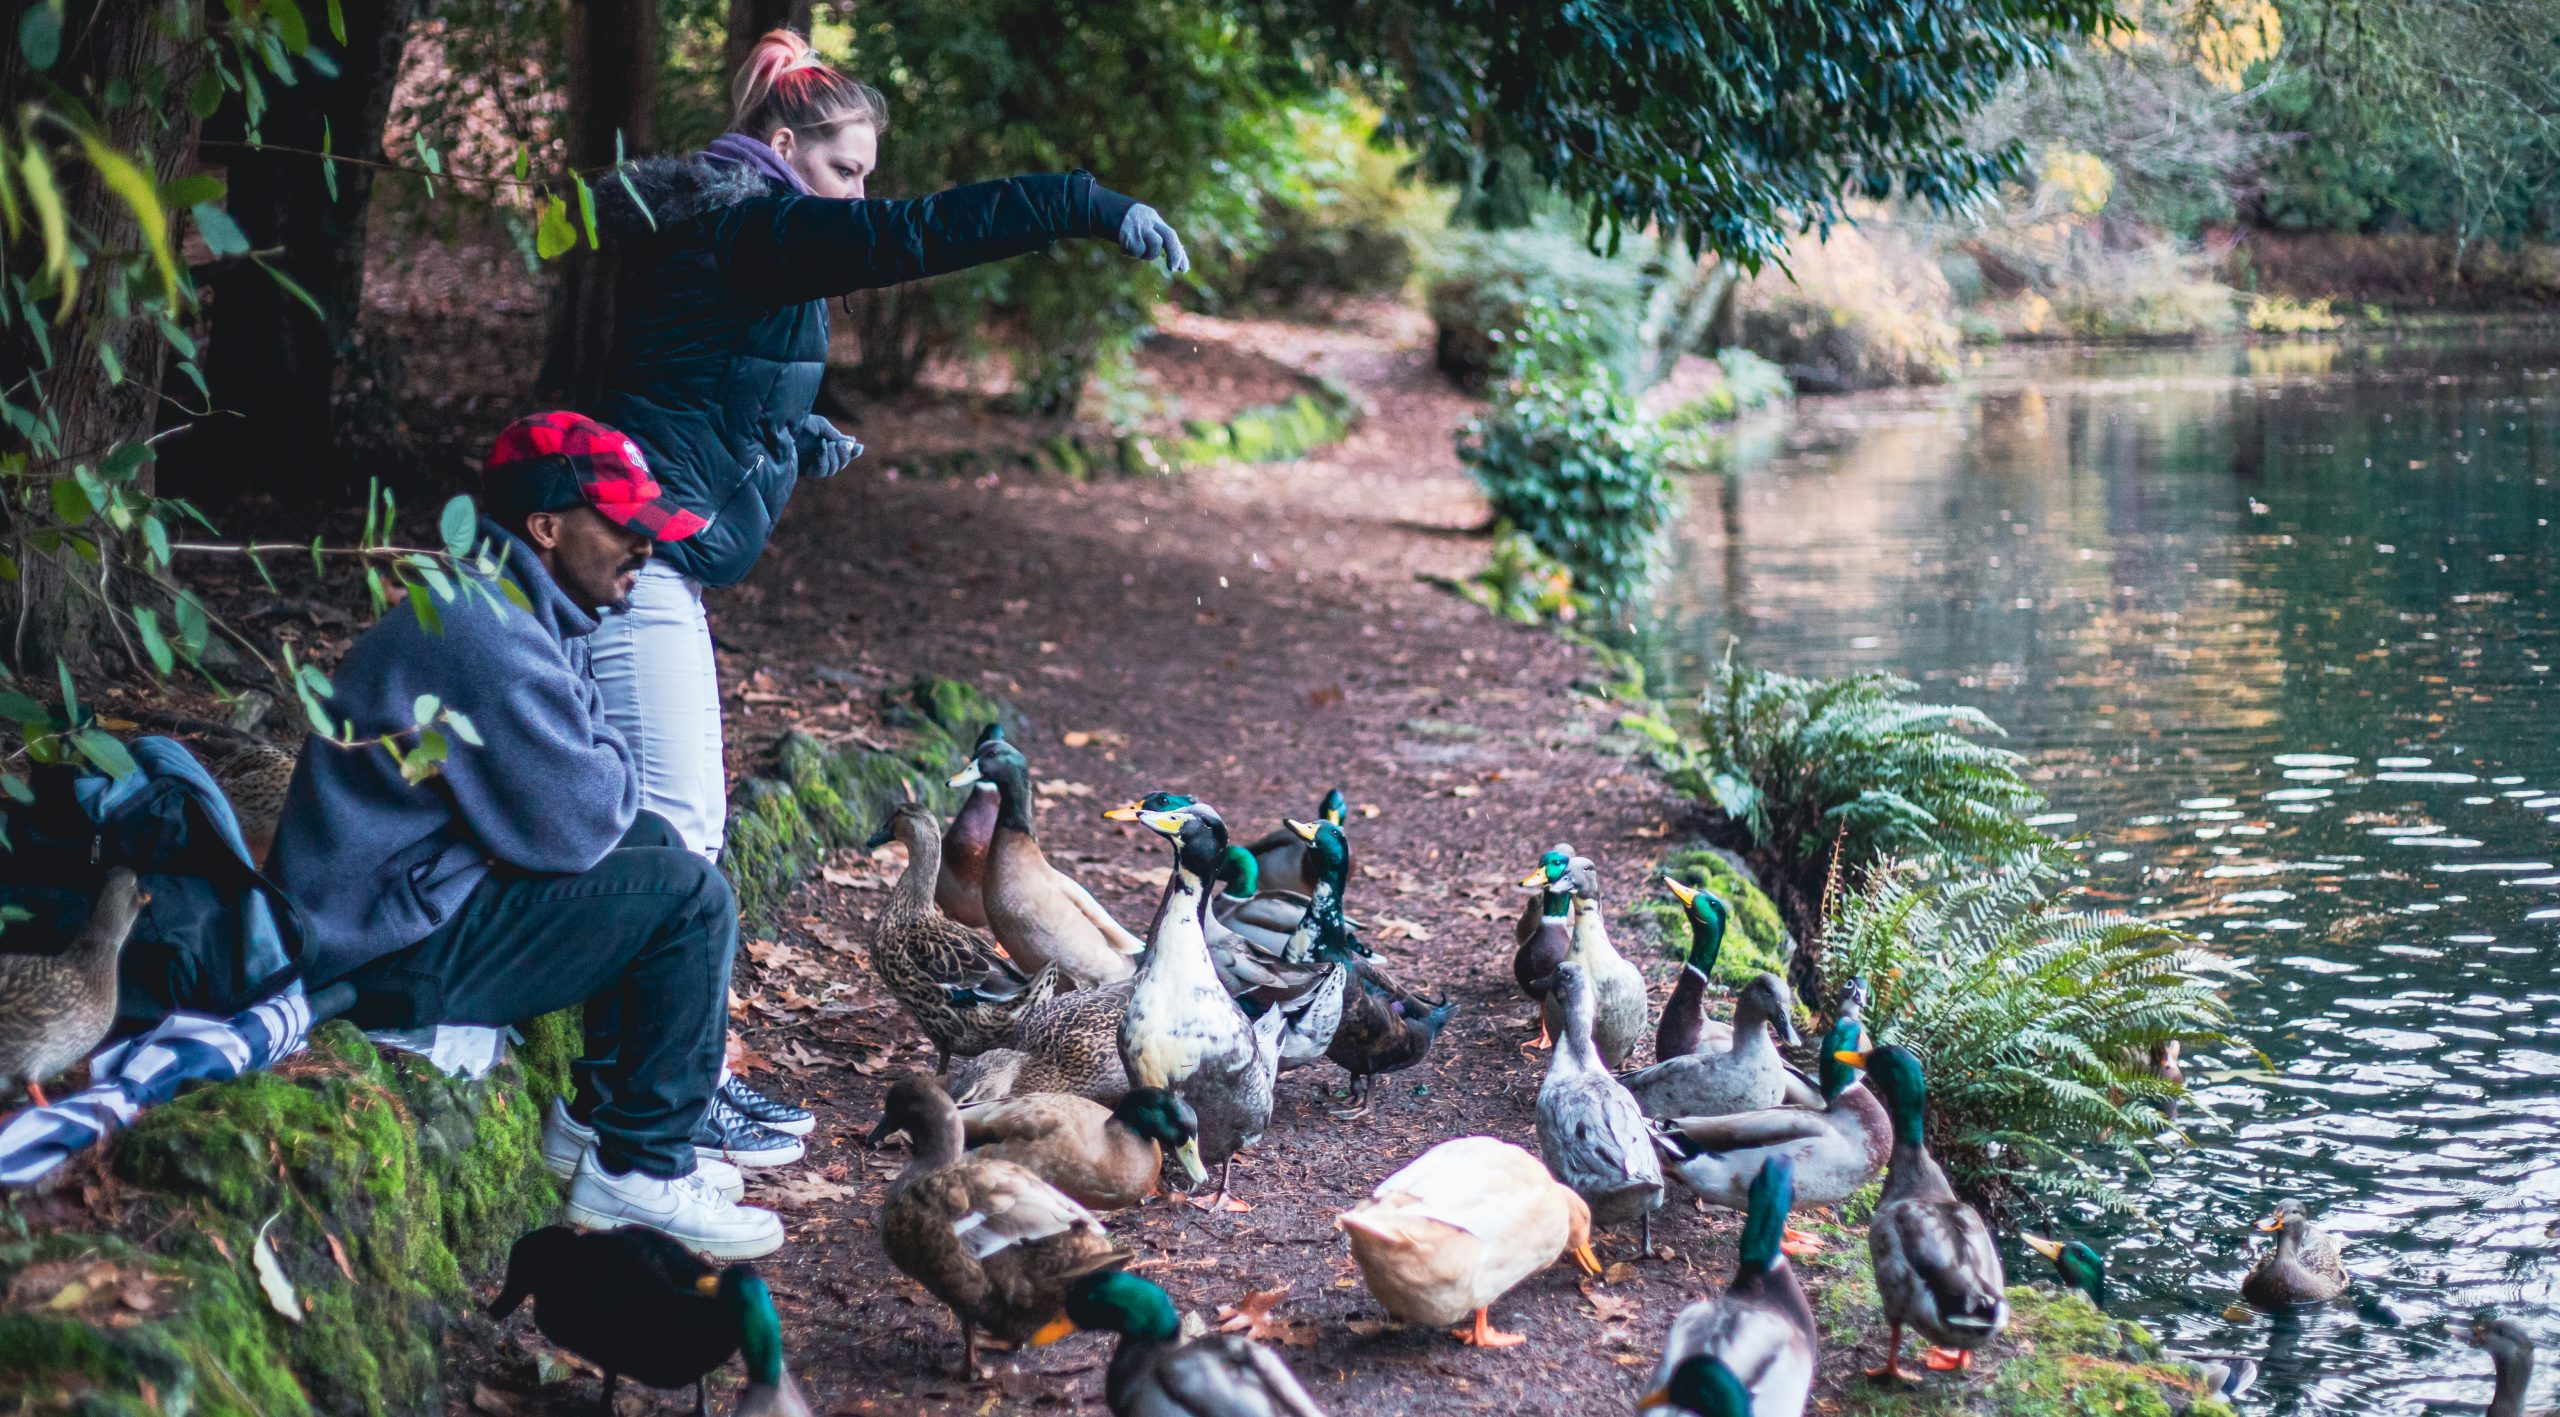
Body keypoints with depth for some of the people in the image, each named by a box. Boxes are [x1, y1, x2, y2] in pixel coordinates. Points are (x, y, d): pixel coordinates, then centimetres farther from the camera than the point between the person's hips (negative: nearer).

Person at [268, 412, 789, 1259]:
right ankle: (643, 1175, -3)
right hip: (395, 957, -11)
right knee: (689, 898, -12)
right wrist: (614, 766, -2)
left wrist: (602, 770, -2)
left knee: (653, 842, 17)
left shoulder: (512, 612, 11)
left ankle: (602, 1119, 21)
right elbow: (574, 827, -22)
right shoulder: (490, 640, -23)